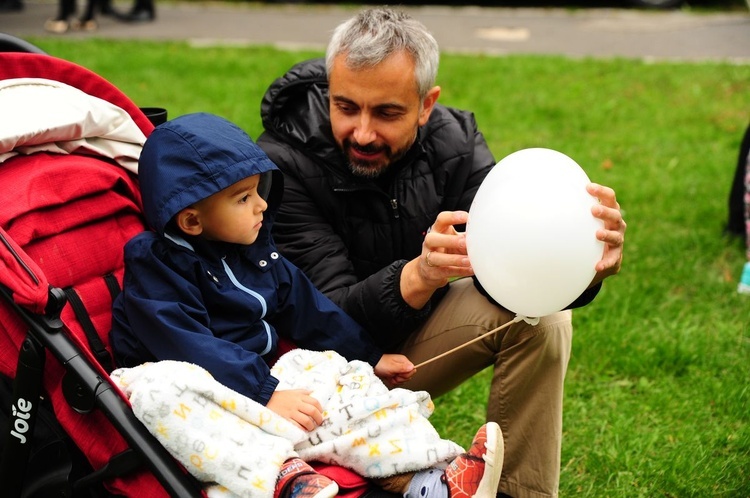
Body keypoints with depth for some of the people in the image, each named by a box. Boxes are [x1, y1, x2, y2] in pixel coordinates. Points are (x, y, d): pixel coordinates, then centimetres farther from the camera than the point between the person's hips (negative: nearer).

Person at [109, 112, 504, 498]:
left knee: (343, 377, -5)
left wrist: (368, 358, 25)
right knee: (157, 393, -40)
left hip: (258, 378, 8)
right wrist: (267, 394, -29)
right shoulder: (157, 266, -13)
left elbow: (308, 309, 22)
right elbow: (191, 348, -24)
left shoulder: (253, 250, 13)